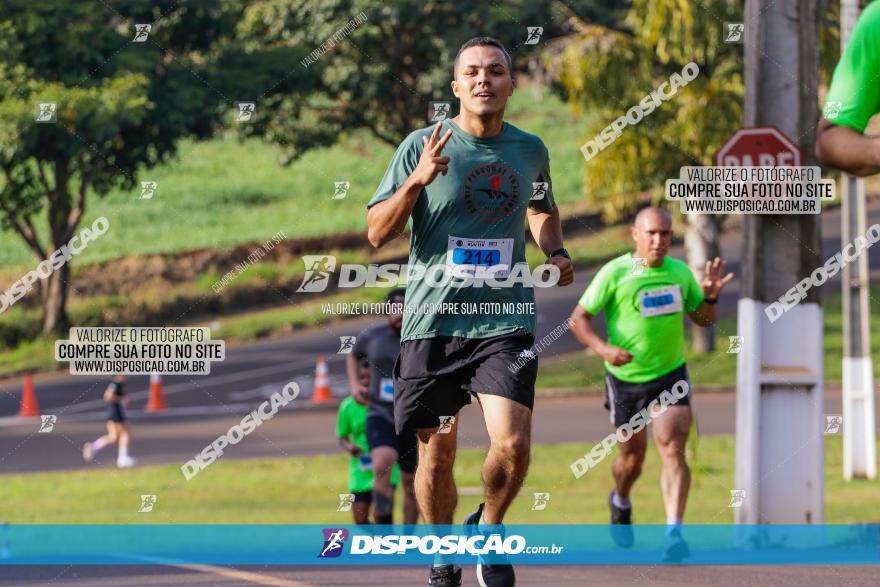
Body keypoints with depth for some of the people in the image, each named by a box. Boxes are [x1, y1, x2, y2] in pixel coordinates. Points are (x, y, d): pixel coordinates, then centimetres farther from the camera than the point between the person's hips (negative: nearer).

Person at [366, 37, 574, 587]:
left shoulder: (530, 149, 9)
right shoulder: (422, 145, -1)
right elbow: (377, 233, -2)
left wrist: (555, 252, 10)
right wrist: (417, 181, -17)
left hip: (506, 319, 1)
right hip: (433, 320, -1)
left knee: (512, 444, -17)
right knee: (437, 456, 4)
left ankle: (488, 528, 12)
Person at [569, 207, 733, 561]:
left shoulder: (680, 272, 0)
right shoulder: (615, 273, -12)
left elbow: (703, 319, 11)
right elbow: (578, 319, -9)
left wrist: (711, 295, -10)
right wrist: (603, 349, -25)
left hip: (671, 374, 1)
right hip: (625, 377, -1)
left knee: (672, 449, -16)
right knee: (633, 455, 12)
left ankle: (674, 534, -20)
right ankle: (620, 502, 46)